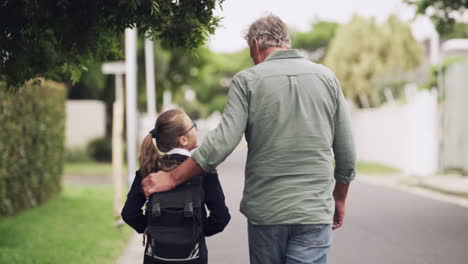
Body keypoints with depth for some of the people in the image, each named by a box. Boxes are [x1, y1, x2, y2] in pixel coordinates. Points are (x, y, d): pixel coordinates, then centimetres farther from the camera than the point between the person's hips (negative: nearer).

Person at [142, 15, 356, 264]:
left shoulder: (247, 80, -2)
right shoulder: (327, 77, 5)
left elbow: (222, 142, -12)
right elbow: (347, 155, 6)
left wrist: (171, 178, -4)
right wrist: (339, 201, 20)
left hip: (265, 212, 0)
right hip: (314, 214, 1)